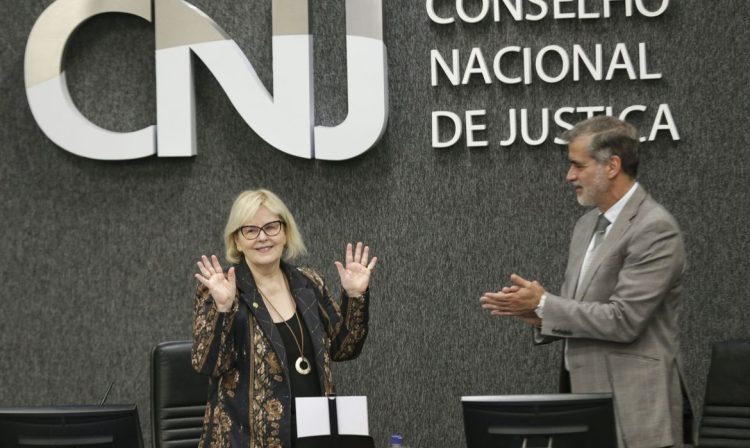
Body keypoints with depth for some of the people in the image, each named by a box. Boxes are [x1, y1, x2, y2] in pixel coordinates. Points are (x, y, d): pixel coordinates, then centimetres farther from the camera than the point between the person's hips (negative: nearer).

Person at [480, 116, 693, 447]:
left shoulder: (655, 228, -14)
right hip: (584, 393, 8)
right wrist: (539, 315, -2)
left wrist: (544, 304, -13)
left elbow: (623, 320, -21)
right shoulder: (587, 224, 13)